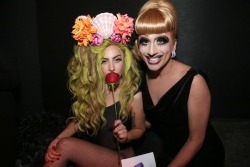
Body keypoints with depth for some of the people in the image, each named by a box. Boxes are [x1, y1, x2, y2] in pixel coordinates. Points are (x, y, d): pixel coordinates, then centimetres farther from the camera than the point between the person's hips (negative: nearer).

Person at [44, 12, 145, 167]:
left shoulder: (133, 93, -18)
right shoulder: (88, 88, -8)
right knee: (55, 152, -24)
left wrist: (126, 136, -24)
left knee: (66, 146, -25)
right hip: (91, 150, 4)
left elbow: (139, 128, -2)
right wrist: (58, 139, -13)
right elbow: (80, 120, 4)